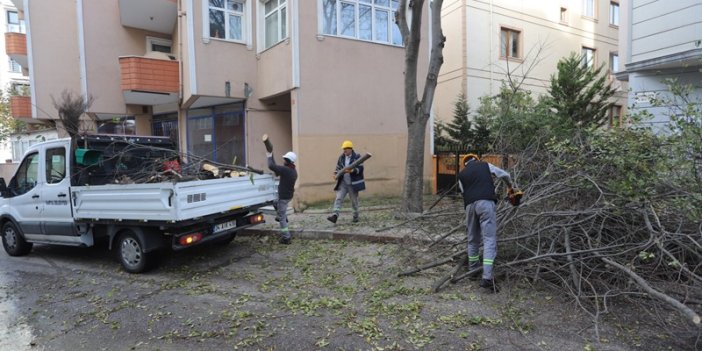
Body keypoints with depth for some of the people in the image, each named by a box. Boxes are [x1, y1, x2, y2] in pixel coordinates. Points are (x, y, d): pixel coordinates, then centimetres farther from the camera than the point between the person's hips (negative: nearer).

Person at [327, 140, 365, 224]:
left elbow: (360, 169, -11)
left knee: (354, 200, 8)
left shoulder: (357, 157, -4)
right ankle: (335, 215, -19)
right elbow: (338, 168, 17)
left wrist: (352, 171, -27)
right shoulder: (341, 158, 9)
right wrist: (336, 173, -4)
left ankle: (355, 216, 25)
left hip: (353, 183, -3)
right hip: (343, 183, 4)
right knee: (338, 198, -11)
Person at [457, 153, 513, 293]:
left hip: (470, 205, 3)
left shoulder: (461, 174, 22)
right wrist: (510, 186, 45)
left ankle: (473, 268, 34)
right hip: (486, 203, -3)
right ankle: (487, 277, -14)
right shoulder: (485, 165, 18)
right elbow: (505, 175, 26)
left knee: (473, 239, 20)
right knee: (489, 240, -6)